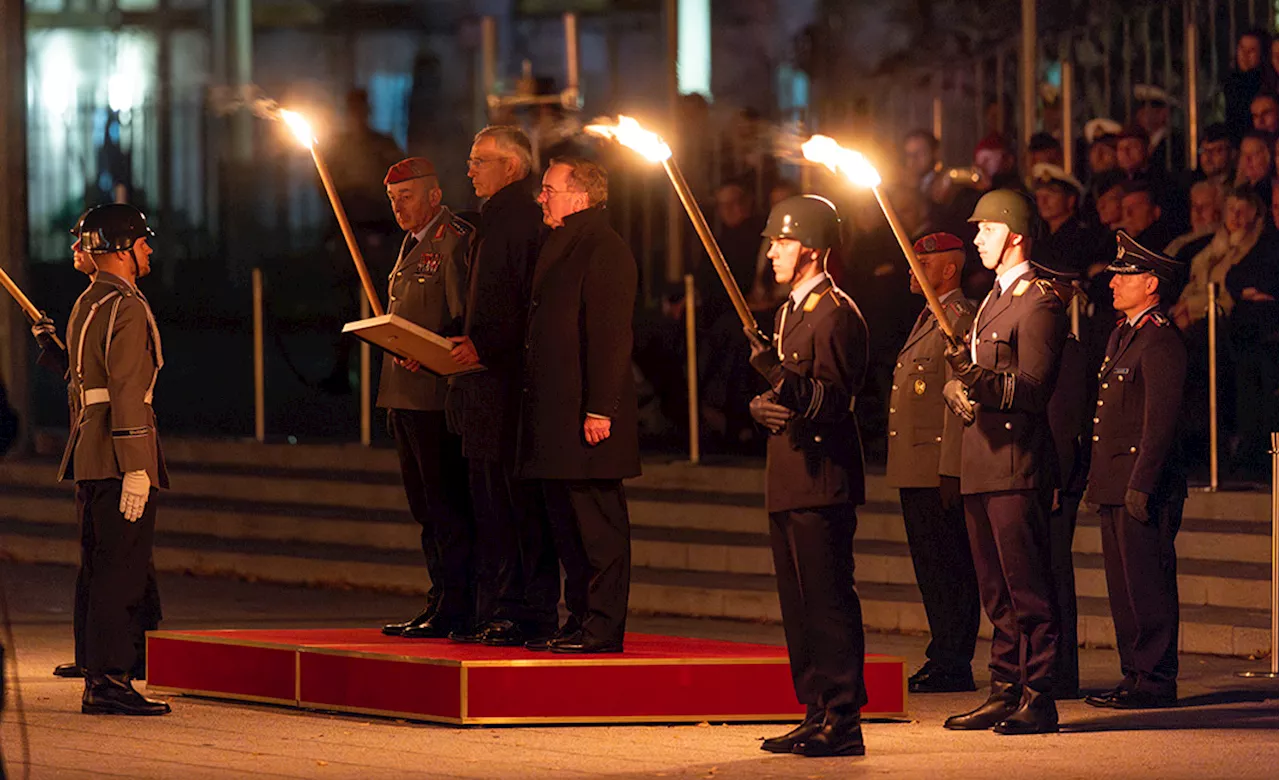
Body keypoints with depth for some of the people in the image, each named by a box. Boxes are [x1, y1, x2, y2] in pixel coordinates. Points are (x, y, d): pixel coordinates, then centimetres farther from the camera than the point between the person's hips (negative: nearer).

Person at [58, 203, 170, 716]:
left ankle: (98, 679, 13)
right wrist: (136, 467, -21)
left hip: (89, 460, 10)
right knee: (121, 572, -9)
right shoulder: (126, 308, -13)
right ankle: (110, 680, -11)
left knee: (98, 569, 11)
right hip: (117, 457, -10)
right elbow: (126, 391, -19)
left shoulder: (85, 304, 18)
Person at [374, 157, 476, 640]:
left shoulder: (455, 242, -9)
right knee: (424, 507, 12)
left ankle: (455, 611, -6)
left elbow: (466, 321, -16)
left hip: (437, 393, -10)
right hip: (405, 396, 10)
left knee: (447, 506, -8)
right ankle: (440, 604, 16)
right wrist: (391, 342, 11)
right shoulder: (413, 244, 21)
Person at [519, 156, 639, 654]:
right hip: (555, 414, 10)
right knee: (567, 526, 13)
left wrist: (599, 409, -21)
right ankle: (581, 621, 18)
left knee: (599, 528, -5)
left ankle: (604, 629, -3)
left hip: (587, 414, -10)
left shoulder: (604, 250, -12)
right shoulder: (559, 246, 19)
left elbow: (610, 336, -18)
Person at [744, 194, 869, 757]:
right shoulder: (789, 312, 20)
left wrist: (785, 379, -30)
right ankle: (817, 716, 17)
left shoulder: (836, 314, -11)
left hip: (822, 481, -10)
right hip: (789, 481, 10)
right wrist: (763, 407, -1)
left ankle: (842, 723, -9)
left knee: (829, 604, -10)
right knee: (799, 606, 12)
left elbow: (835, 400, -16)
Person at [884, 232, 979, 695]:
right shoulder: (929, 318, 21)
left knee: (947, 569, -7)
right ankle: (945, 660, 17)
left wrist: (949, 469, -22)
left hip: (939, 467, -10)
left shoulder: (960, 318, -11)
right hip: (916, 467, 10)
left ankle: (952, 665, -4)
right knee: (930, 568, 12)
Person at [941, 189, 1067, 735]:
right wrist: (958, 390, -4)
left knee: (1027, 586, -8)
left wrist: (984, 381, -31)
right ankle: (1005, 692, 17)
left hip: (1017, 464, -10)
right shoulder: (994, 299, 21)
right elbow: (960, 377, 19)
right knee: (996, 589, 12)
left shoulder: (1038, 303, -8)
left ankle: (1039, 698, -7)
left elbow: (1033, 388, -16)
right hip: (982, 463, 10)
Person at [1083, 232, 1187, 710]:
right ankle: (1135, 674, 16)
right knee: (1122, 585, 11)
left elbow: (1161, 419, -17)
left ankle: (1156, 680, -4)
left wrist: (1141, 485, -21)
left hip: (1144, 487, -10)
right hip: (1115, 487, 10)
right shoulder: (1121, 337, 19)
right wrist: (1098, 482, 19)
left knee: (1147, 584, -7)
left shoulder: (1160, 341, -12)